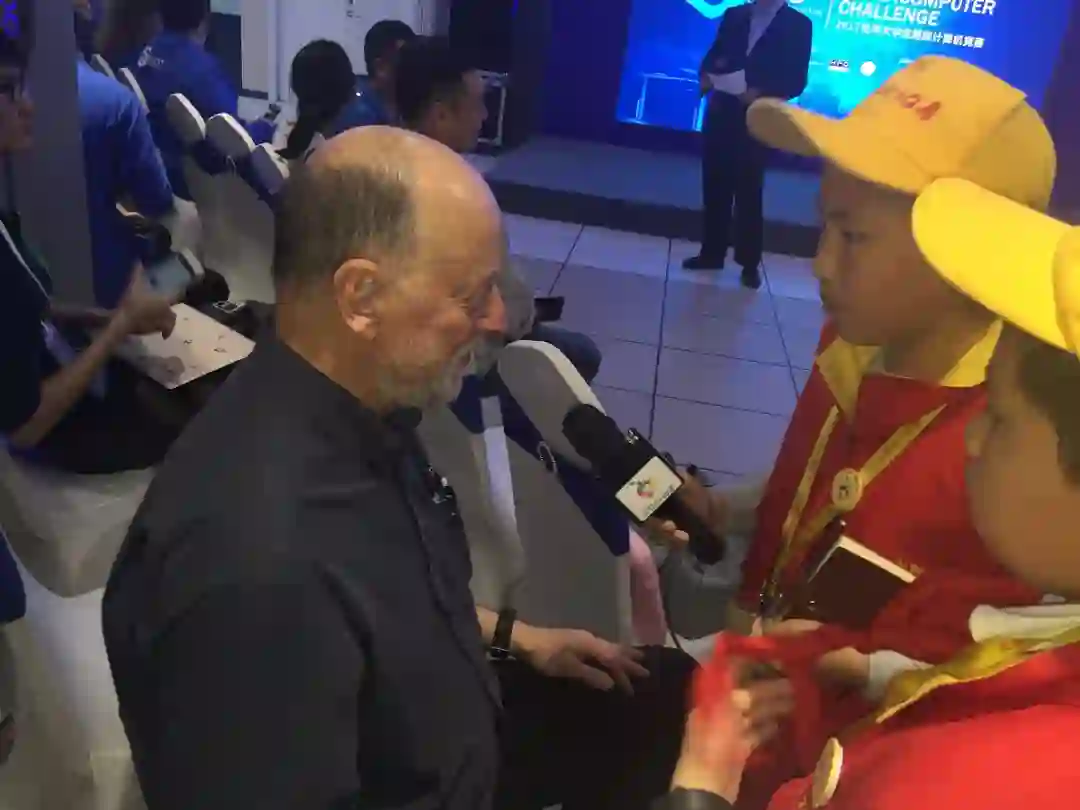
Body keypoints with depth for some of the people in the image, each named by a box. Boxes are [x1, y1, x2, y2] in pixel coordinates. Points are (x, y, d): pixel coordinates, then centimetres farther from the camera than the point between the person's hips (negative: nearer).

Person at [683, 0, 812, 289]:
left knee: (749, 192, -1)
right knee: (715, 186, 7)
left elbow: (796, 81, -4)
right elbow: (713, 56, 12)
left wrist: (762, 94, -19)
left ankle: (750, 263, 8)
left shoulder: (798, 25, 2)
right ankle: (712, 252, 18)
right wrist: (706, 75, -11)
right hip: (721, 114, 4)